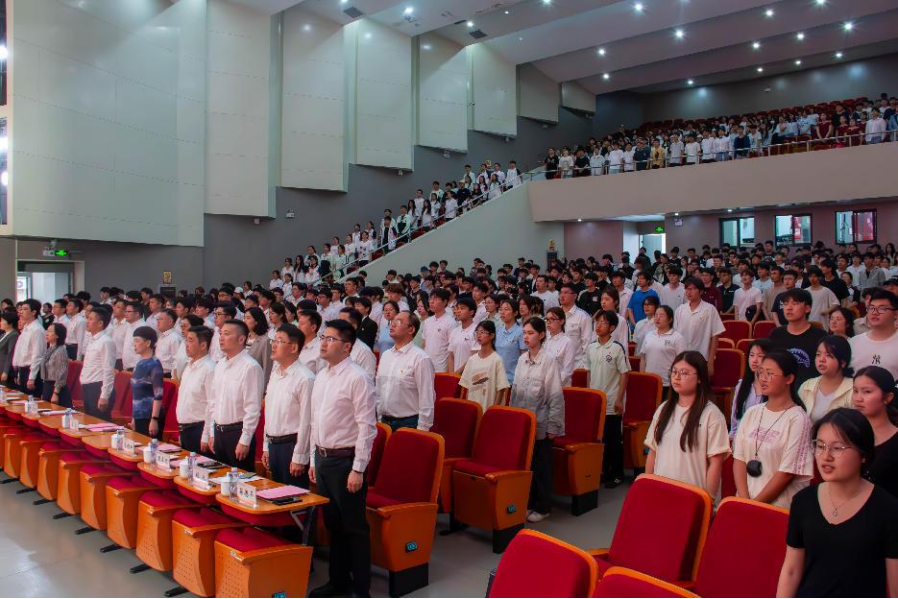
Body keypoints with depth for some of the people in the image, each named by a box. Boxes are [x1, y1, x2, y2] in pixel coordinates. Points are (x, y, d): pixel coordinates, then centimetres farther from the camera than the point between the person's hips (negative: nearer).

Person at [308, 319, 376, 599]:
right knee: (332, 523, 18)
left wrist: (358, 470, -18)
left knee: (354, 527, 3)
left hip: (345, 460, -8)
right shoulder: (321, 376, 10)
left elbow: (367, 427, -17)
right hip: (322, 458, 8)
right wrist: (314, 460, 16)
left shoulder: (357, 379, -15)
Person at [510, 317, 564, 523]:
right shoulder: (521, 359, 6)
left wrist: (553, 426, -11)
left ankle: (543, 507, 18)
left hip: (540, 423, -6)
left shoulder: (548, 360, -12)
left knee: (541, 466, 5)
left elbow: (556, 395, -11)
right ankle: (529, 502, 26)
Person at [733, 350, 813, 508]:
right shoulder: (751, 413, 6)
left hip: (780, 508, -4)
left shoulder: (797, 419, -10)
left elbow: (787, 473, -12)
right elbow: (739, 459, 3)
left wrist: (755, 503, -10)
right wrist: (744, 499, -8)